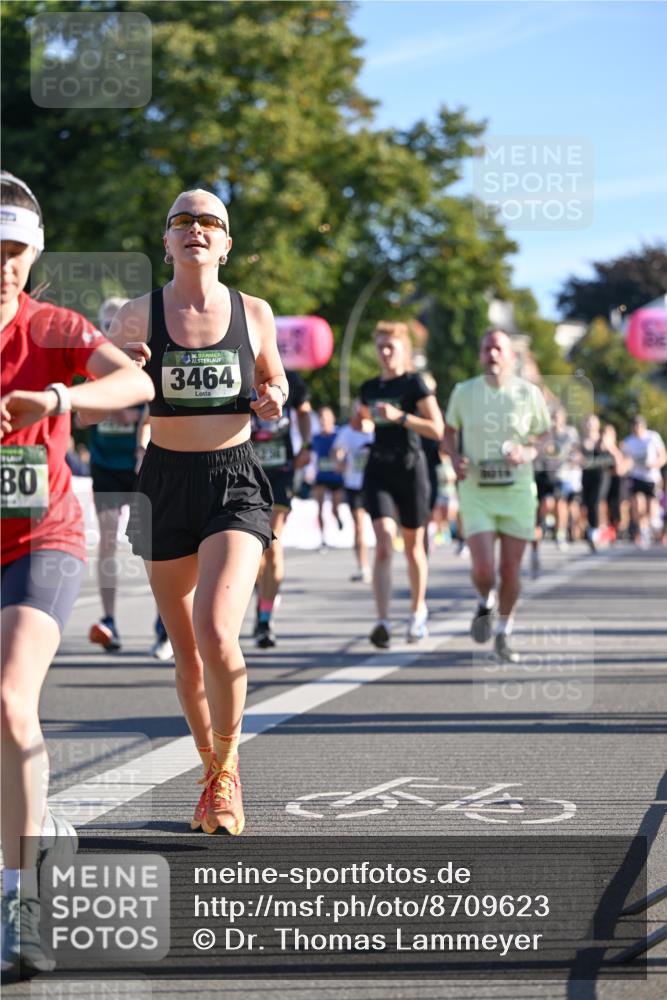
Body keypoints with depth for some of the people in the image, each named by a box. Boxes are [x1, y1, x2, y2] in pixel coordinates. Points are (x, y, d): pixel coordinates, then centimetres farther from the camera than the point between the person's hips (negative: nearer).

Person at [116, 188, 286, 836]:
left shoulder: (253, 313, 2)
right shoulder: (138, 316, -1)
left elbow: (272, 380, 19)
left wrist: (273, 399, -4)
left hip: (234, 480, -1)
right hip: (166, 482, 1)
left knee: (216, 635, -21)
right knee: (186, 650, 9)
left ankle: (227, 765, 2)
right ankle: (213, 774, 30)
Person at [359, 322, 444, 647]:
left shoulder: (414, 383, -4)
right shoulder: (369, 388, 11)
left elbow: (437, 429, -13)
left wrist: (400, 416, -20)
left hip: (410, 469, -3)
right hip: (378, 470, 3)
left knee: (413, 545, 10)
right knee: (384, 541, -15)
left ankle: (418, 610, 32)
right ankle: (383, 621, -22)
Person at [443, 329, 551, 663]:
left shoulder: (529, 393, -1)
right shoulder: (464, 392, 0)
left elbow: (542, 434, 10)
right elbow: (449, 430, 15)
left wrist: (529, 452, -12)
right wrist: (455, 457, -5)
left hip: (517, 490, 1)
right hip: (476, 491, -1)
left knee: (511, 569, 2)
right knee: (483, 569, -14)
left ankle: (503, 635, 23)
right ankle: (485, 603, 23)